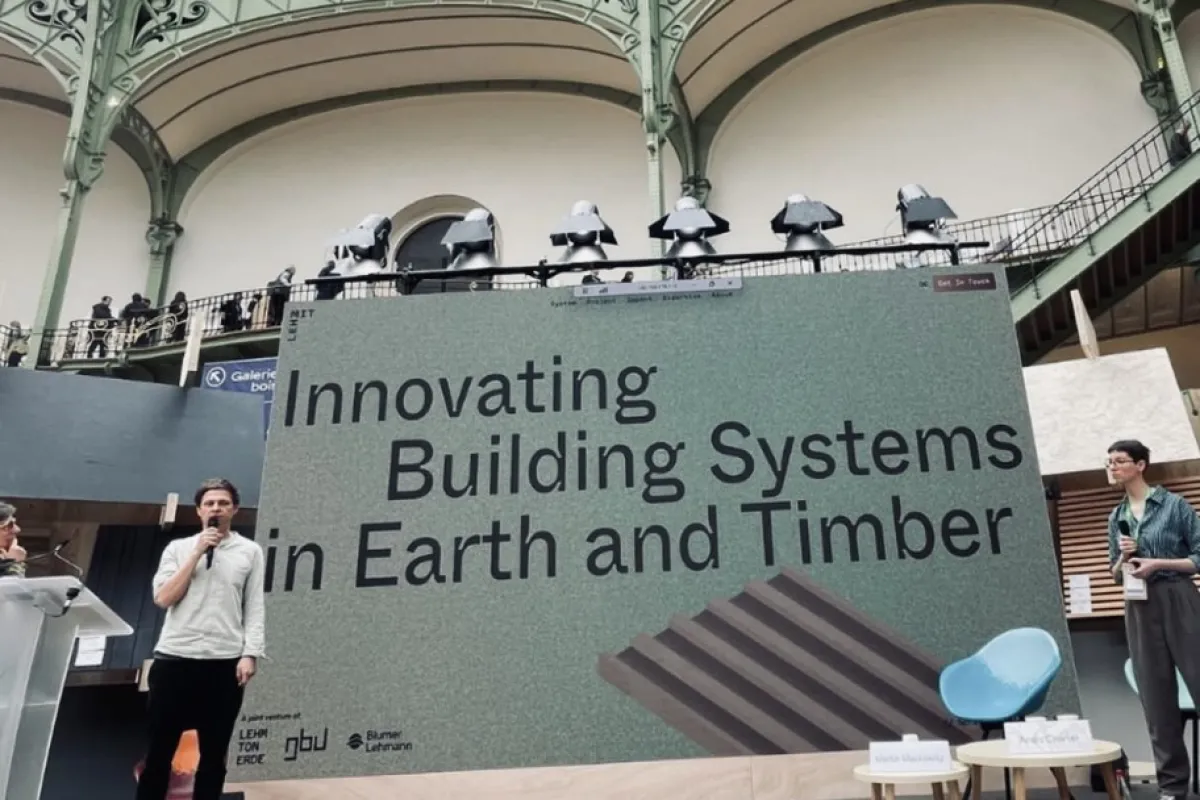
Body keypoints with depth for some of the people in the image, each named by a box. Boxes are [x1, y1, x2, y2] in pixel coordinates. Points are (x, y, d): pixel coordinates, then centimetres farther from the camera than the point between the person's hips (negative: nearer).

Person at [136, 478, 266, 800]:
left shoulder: (250, 551, 5)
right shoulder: (178, 548, 9)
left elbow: (255, 609, 2)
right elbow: (163, 598, -3)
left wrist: (250, 655, -8)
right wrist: (198, 553, -7)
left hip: (225, 663, 0)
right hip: (174, 659, 1)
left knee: (213, 755, 9)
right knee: (159, 751, 8)